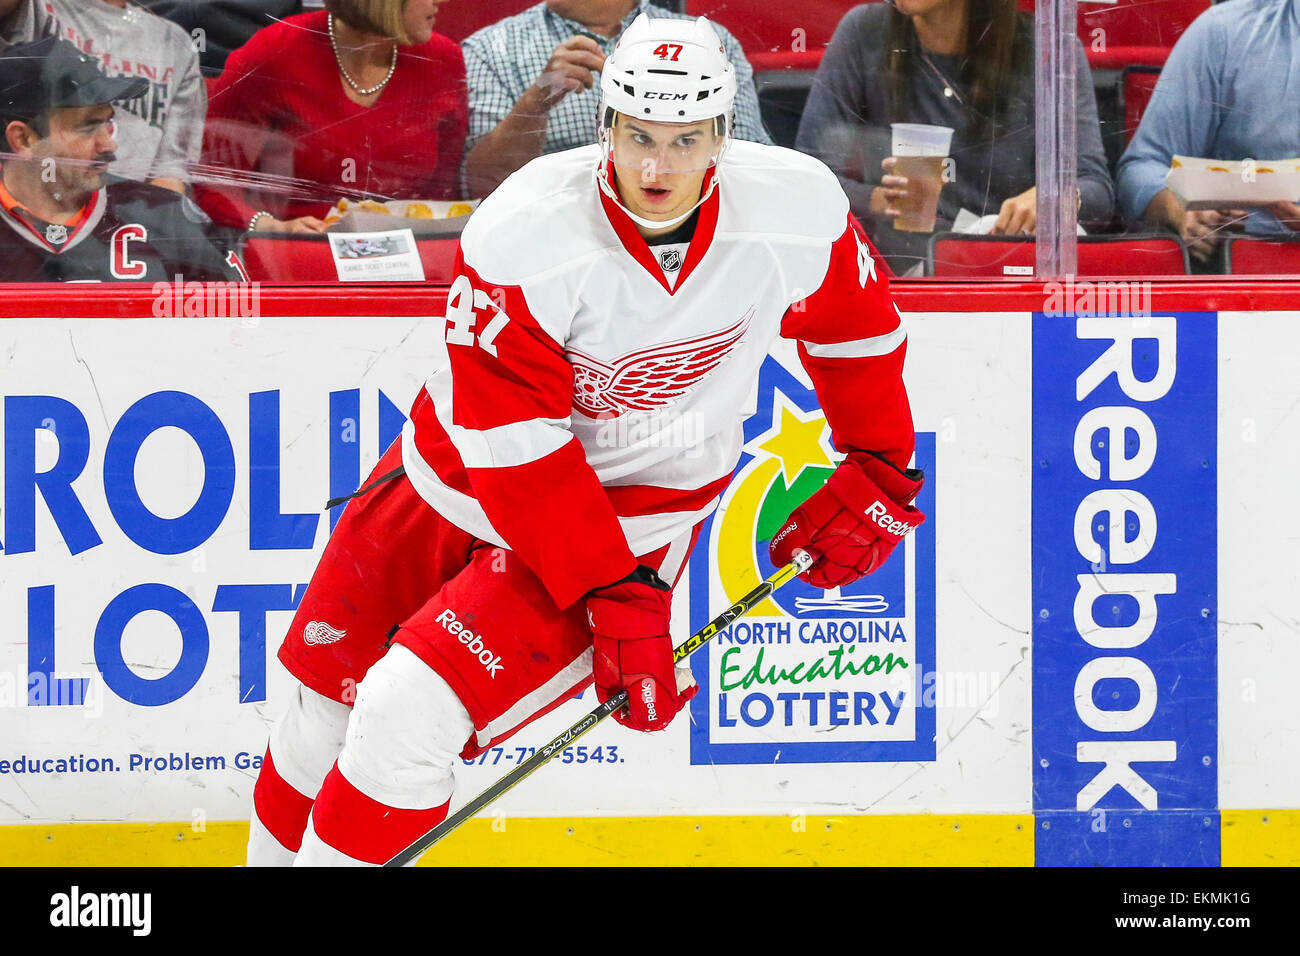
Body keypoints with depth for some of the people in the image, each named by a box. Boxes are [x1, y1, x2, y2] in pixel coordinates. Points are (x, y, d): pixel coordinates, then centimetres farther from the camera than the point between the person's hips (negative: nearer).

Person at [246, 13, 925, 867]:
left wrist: (880, 473, 10)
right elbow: (510, 444, -25)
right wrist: (613, 595, -28)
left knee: (409, 715, -19)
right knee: (328, 702, 8)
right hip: (461, 476, 1)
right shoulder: (520, 236, -26)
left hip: (628, 508, -1)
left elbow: (857, 321, 4)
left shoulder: (797, 212, -18)